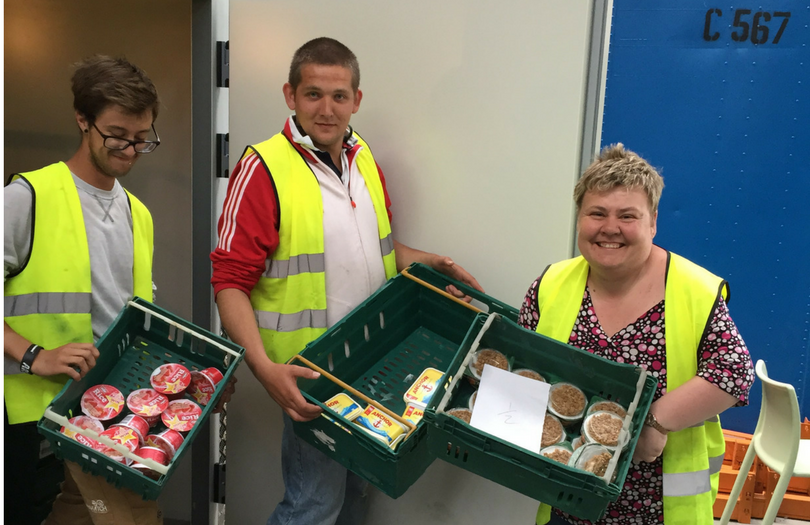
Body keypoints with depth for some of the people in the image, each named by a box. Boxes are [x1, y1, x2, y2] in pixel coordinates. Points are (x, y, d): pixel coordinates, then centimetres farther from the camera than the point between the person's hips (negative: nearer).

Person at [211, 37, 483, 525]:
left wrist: (427, 262, 3)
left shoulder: (364, 158, 6)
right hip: (309, 373, -7)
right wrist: (264, 367, -28)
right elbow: (230, 282, -18)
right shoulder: (263, 169, -16)